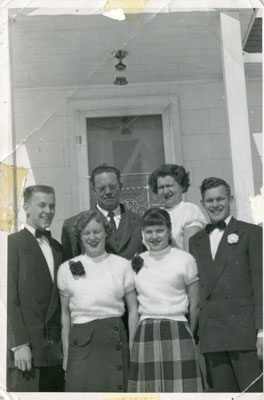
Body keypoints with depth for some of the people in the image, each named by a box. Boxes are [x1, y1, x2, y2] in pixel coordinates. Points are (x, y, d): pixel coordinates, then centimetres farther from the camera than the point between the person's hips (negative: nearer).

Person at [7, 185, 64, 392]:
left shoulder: (57, 247, 16)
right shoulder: (13, 243, -4)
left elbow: (59, 297, 15)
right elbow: (10, 298, -9)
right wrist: (19, 345, -14)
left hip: (56, 349, 6)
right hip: (25, 348, -5)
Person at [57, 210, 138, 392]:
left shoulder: (122, 265, 3)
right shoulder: (67, 268, 5)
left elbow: (133, 310, 6)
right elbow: (65, 314, 10)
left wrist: (133, 349, 0)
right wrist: (66, 353, 7)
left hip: (115, 342, 0)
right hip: (82, 343, 0)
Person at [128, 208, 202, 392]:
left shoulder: (185, 259, 0)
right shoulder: (137, 262, 9)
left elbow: (194, 305, 6)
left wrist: (188, 334, 10)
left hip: (177, 333, -2)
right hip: (145, 336, 3)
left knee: (180, 387, -2)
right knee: (148, 388, 4)